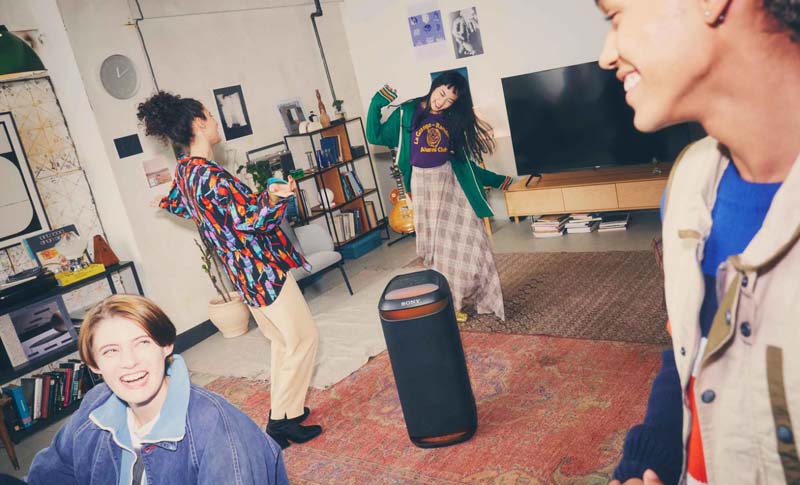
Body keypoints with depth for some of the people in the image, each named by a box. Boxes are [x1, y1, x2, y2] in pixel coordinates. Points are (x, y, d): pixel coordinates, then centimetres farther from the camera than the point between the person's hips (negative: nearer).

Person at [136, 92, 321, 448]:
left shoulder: (184, 170, 5)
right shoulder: (211, 176, -25)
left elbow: (175, 205, 26)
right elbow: (250, 223, -26)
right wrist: (273, 198, -38)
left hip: (242, 269, 10)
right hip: (262, 269, -10)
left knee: (282, 340, 21)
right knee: (303, 338, 2)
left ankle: (281, 409, 30)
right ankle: (282, 422, 9)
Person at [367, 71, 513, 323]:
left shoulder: (453, 119, 6)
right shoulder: (407, 113, -1)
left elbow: (463, 158, 12)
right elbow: (375, 137, 1)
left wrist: (496, 180, 14)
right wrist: (376, 104, -11)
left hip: (452, 181, 2)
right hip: (423, 184, -1)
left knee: (466, 239, -3)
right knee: (434, 245, 3)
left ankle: (481, 298, 9)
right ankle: (447, 302, 13)